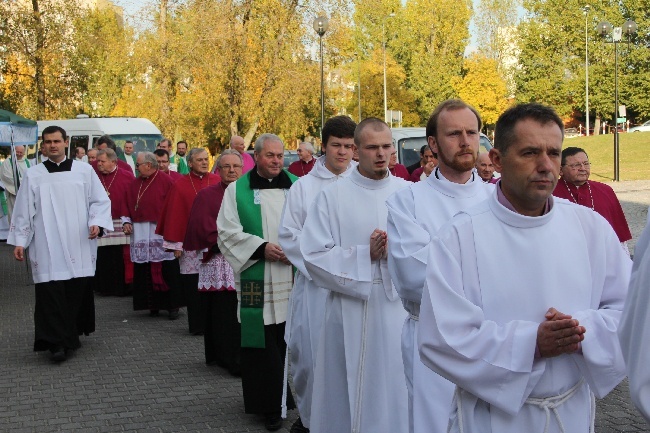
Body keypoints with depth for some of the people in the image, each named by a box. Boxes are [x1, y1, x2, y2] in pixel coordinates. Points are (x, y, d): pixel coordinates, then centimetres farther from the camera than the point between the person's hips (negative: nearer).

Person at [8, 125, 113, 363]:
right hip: (47, 247, -1)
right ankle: (57, 342, -8)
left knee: (78, 289, 3)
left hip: (78, 245, 1)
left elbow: (100, 201, 8)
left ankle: (72, 333, 20)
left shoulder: (84, 171, 5)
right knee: (51, 292, -8)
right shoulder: (33, 175, 7)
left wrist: (97, 223, -9)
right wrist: (19, 241, 4)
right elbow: (23, 210, 8)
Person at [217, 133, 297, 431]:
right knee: (264, 345, 1)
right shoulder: (238, 189, 5)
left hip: (296, 278, 1)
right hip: (258, 281, -1)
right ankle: (270, 405, 10)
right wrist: (261, 247, -13)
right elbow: (228, 232, -1)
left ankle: (298, 396, 17)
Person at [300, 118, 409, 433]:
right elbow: (314, 255, -7)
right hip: (351, 313, -1)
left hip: (400, 306, 2)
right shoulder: (332, 196, -1)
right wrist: (365, 254, -13)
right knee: (349, 391, 7)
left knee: (397, 391, 7)